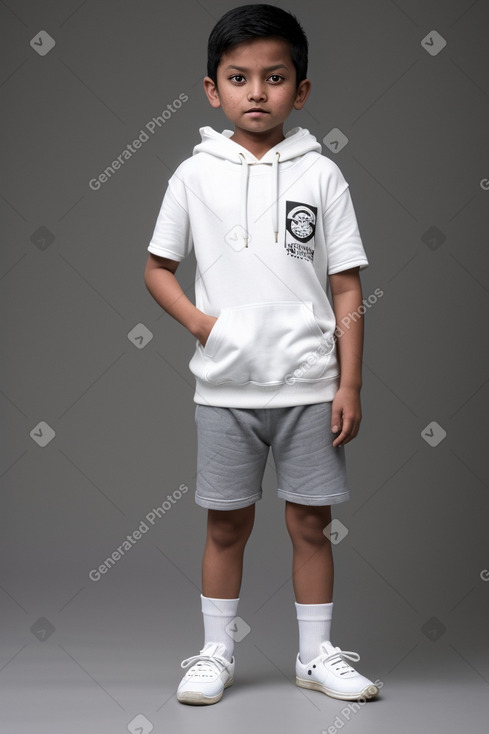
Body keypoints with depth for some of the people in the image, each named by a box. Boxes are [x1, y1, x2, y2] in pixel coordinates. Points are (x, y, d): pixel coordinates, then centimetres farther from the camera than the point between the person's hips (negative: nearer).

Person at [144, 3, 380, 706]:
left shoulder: (321, 174, 0)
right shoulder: (195, 174, 2)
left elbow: (347, 288, 0)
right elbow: (158, 267, 10)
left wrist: (349, 386, -4)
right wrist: (199, 321, -8)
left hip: (309, 385, 0)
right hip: (225, 385, 0)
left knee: (310, 522, 8)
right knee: (226, 523, 10)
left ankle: (317, 654, 23)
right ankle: (216, 654, 24)